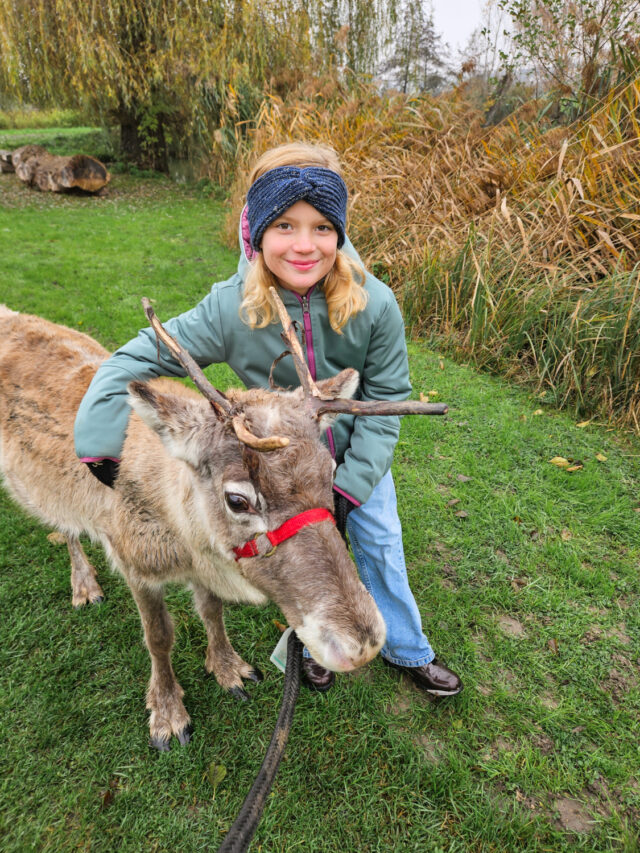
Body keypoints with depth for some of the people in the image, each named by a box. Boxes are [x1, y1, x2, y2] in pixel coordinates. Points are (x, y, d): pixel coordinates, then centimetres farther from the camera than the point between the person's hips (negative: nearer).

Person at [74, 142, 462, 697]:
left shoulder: (375, 304, -28)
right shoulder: (231, 308, -27)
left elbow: (386, 400, -18)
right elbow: (135, 361, -20)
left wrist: (348, 486, -22)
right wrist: (101, 445, -28)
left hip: (357, 451, 1)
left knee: (380, 541, 15)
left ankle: (407, 649, 41)